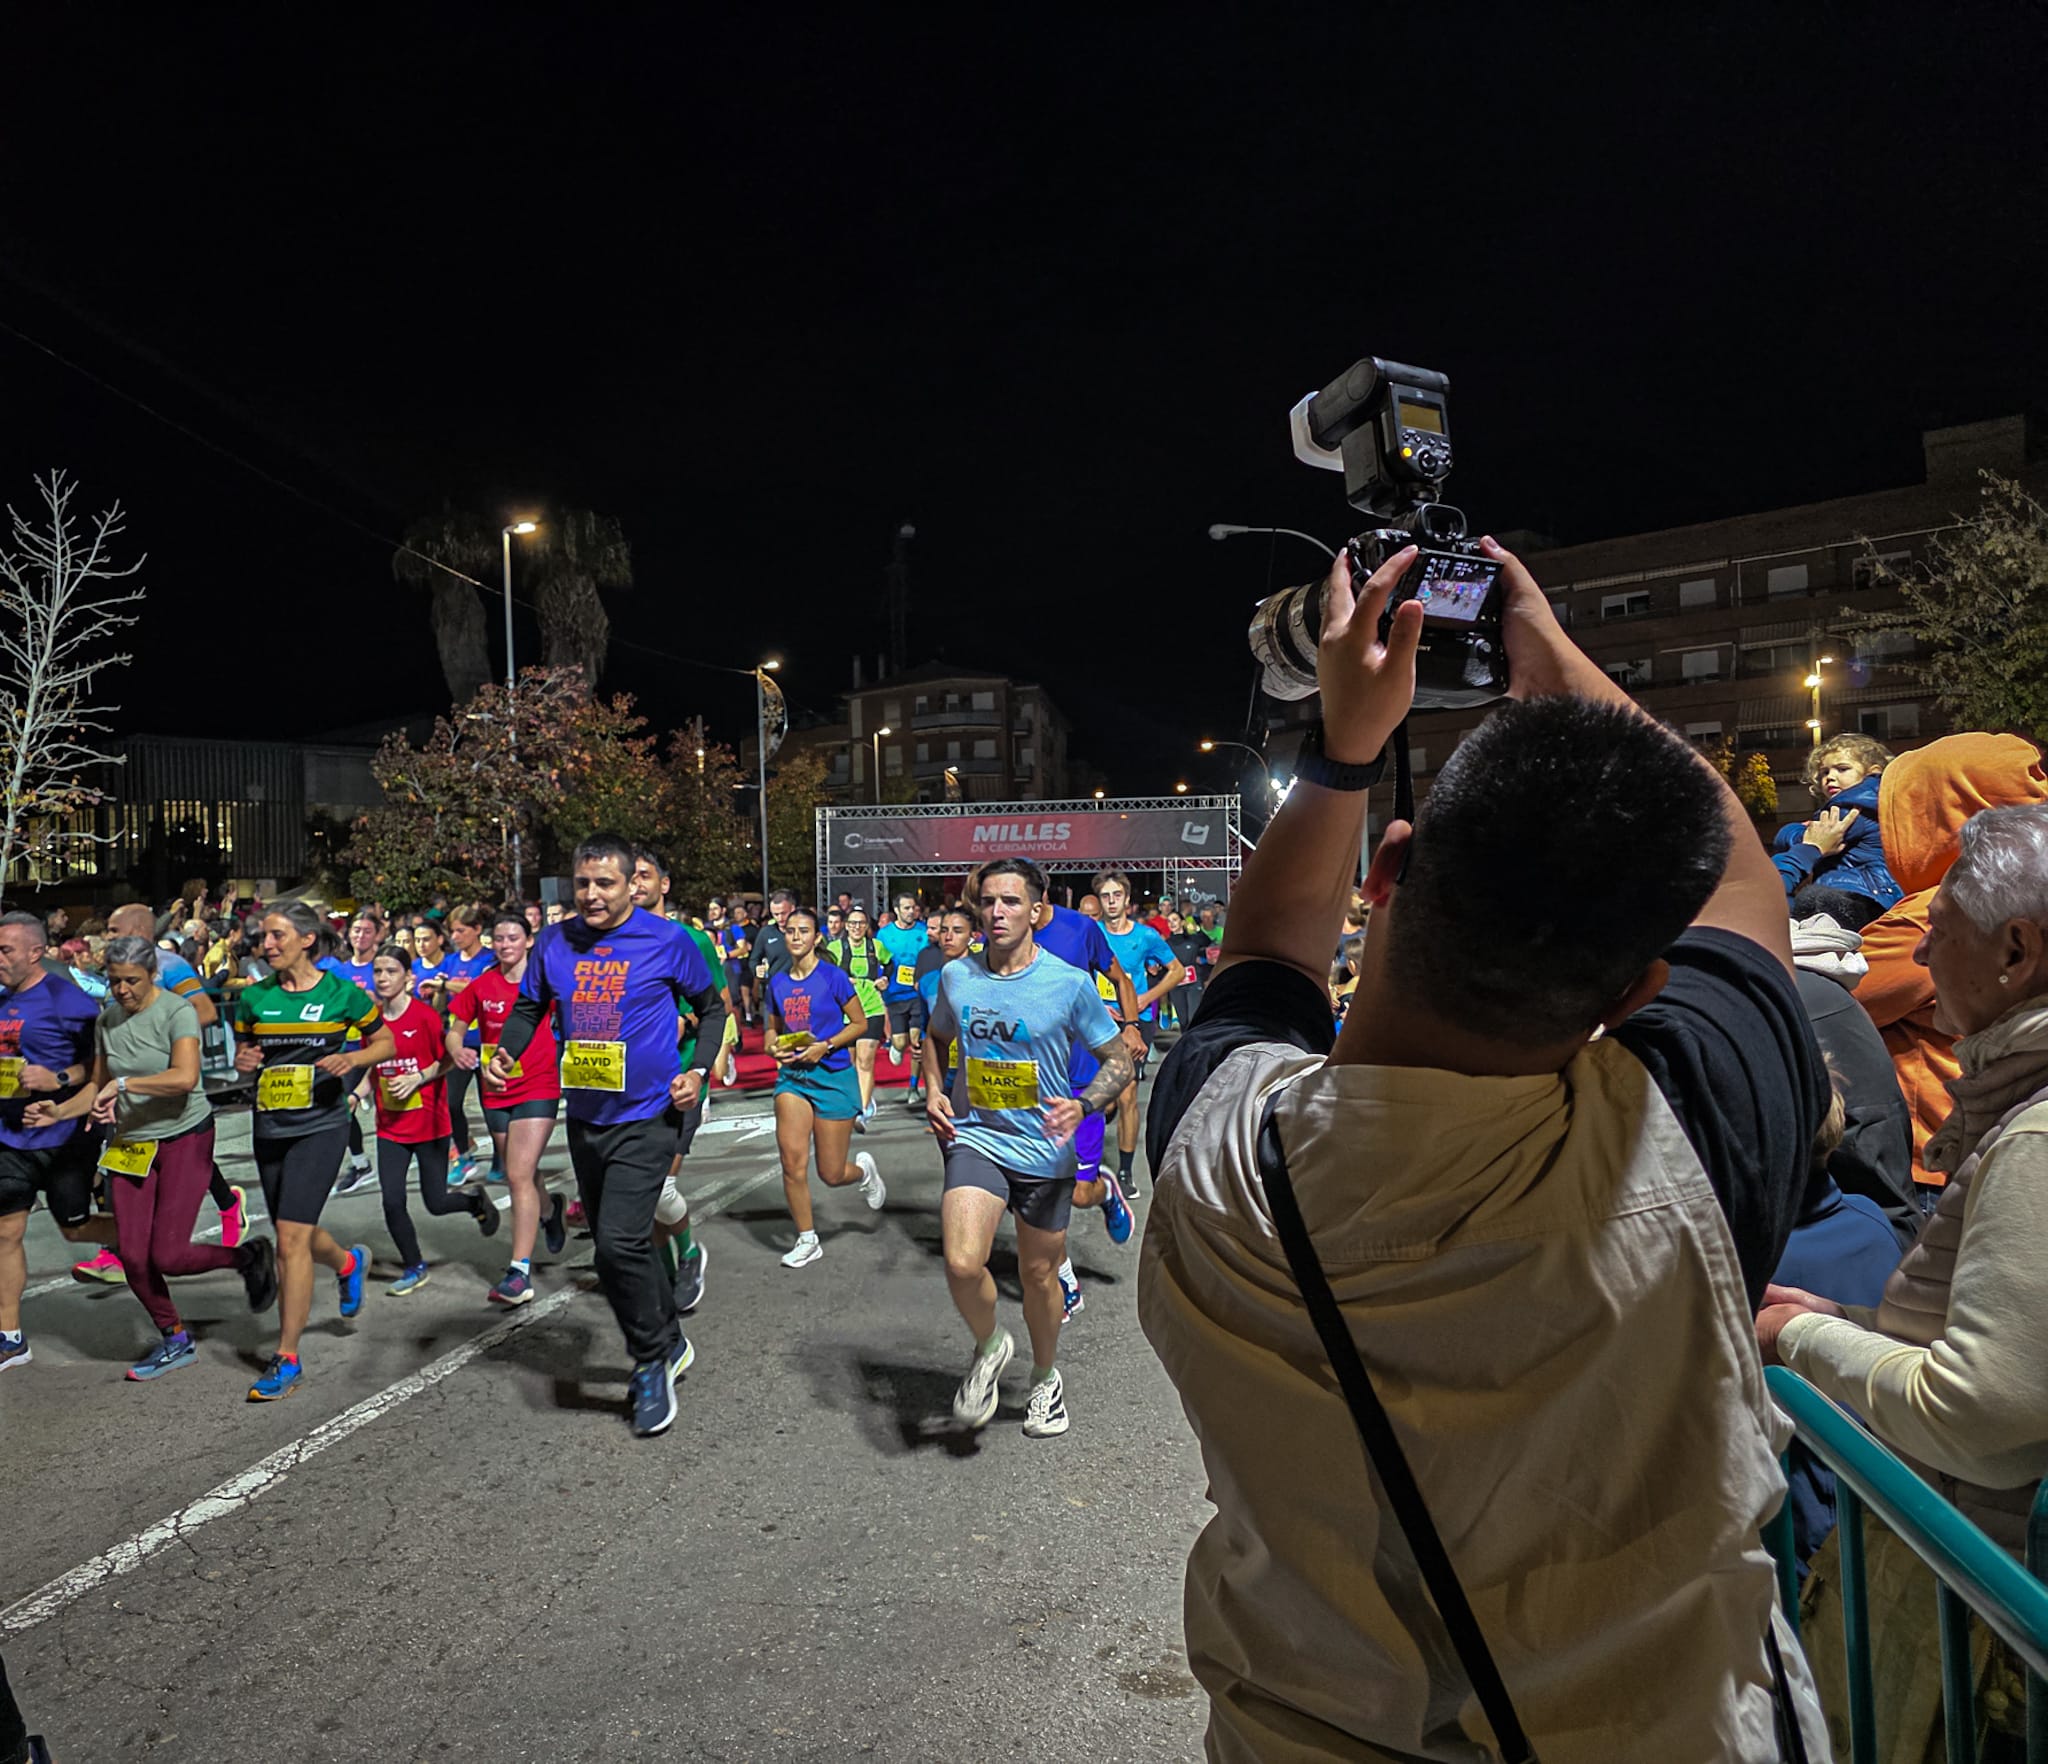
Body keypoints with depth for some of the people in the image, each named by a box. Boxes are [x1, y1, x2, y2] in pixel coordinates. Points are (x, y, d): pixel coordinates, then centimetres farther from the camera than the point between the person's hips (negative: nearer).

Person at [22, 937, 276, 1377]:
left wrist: (124, 1083, -29)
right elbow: (98, 1086, 11)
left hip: (184, 1139, -6)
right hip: (131, 1145, 6)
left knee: (166, 1256, -10)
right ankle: (175, 1341, 24)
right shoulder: (107, 1020, 4)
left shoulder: (177, 1012, -15)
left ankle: (249, 1257, 19)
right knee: (133, 1258, 4)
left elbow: (185, 1077, -30)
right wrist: (59, 1112, -6)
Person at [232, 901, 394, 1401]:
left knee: (291, 1238, -12)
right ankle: (349, 1262, 51)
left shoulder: (340, 993, -6)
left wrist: (352, 1058, -13)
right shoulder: (254, 997, 4)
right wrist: (244, 1062, -6)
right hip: (269, 1128, 5)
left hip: (320, 1125, -5)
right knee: (294, 1236, 17)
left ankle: (287, 1360, -2)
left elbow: (386, 1042, 5)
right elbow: (242, 1052, 16)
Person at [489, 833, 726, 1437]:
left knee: (618, 1245, -15)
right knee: (622, 1245, 16)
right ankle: (670, 1343, 37)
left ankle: (652, 1363, 8)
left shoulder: (667, 940, -9)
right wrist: (507, 1053, -6)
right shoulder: (554, 943, 1)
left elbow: (711, 1007, 3)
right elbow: (530, 1006, 14)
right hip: (584, 1120, 6)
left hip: (645, 1119, -5)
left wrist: (698, 1072, -8)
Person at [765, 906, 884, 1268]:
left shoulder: (833, 976, -8)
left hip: (833, 1075, -3)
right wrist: (775, 1046, -3)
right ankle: (807, 1241, 6)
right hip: (791, 1075, 3)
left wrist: (825, 1046, -15)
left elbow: (860, 1023, -3)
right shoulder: (777, 983, 5)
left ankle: (864, 1168, 39)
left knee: (831, 1175, 2)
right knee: (792, 1161, -12)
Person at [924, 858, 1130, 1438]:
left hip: (1045, 1150, -1)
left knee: (1038, 1275, 13)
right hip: (975, 1138, 1)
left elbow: (1118, 1060, -2)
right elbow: (937, 1036, 19)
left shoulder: (1070, 983, -10)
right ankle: (989, 1346, 13)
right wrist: (934, 1091, 2)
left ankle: (1046, 1378, 42)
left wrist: (1082, 1104, -20)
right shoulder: (956, 975, -1)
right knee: (962, 1264, -20)